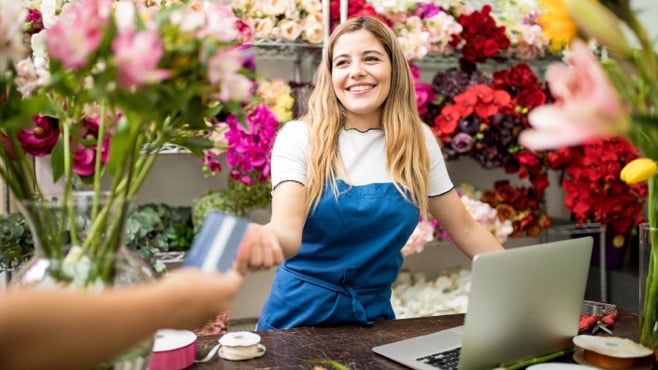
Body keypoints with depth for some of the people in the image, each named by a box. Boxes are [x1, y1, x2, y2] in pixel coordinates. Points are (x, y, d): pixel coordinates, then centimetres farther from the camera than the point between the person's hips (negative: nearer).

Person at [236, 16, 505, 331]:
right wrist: (265, 239, -49)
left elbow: (465, 228, 6)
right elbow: (287, 229, -25)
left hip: (373, 314, 2)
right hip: (300, 314, -2)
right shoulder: (300, 137, -11)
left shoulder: (418, 142, -1)